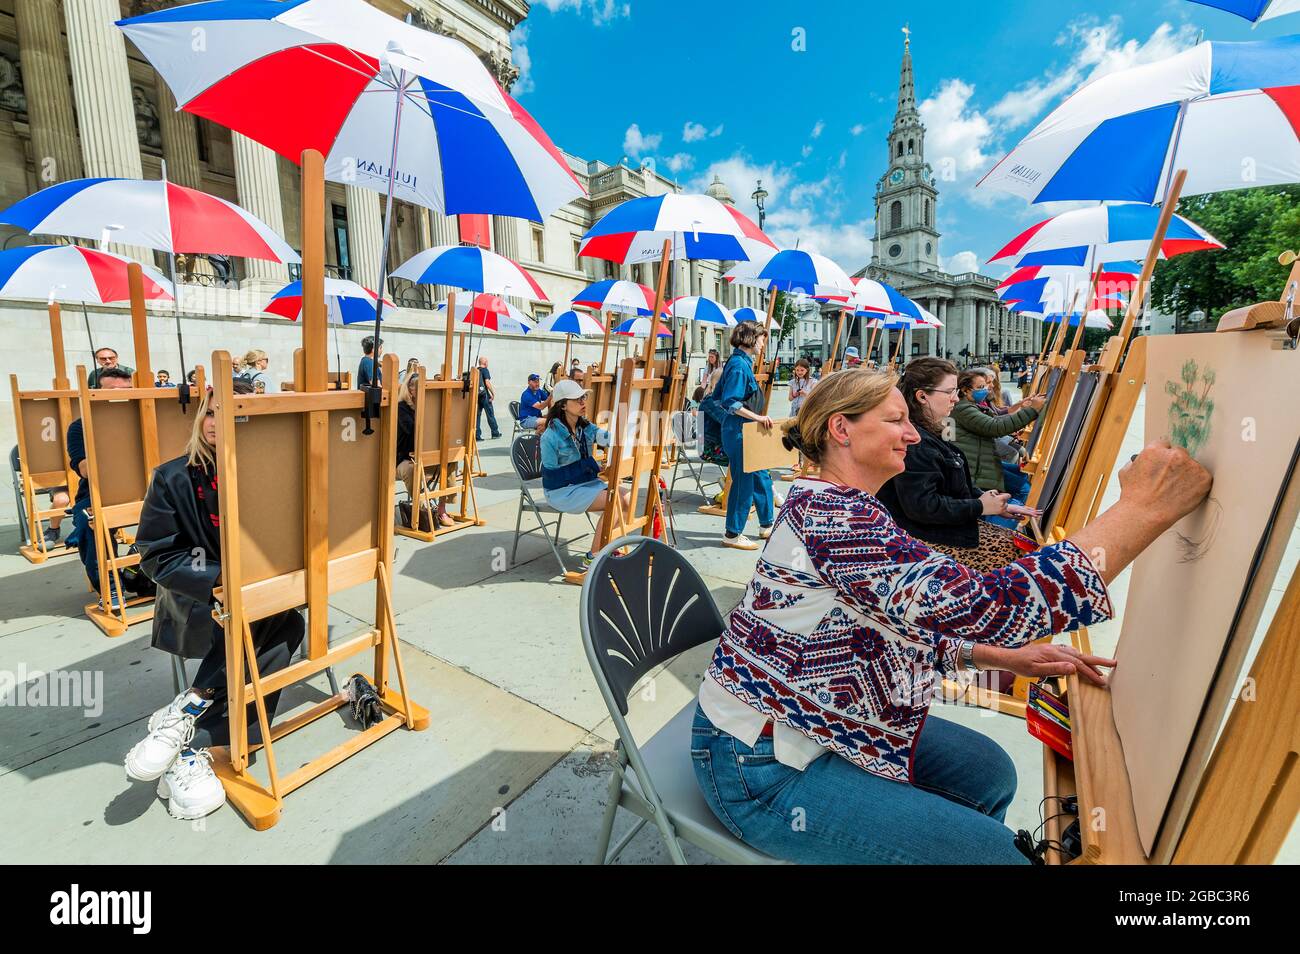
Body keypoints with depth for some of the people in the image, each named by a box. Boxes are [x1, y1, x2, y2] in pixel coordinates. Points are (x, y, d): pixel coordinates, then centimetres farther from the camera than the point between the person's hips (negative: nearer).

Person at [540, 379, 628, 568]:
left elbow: (608, 437, -11)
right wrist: (588, 465, -16)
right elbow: (551, 475, -14)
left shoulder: (585, 427, 4)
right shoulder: (551, 436, -16)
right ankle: (592, 558, -13)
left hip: (585, 482, 7)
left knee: (626, 496, -12)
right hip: (562, 491, -7)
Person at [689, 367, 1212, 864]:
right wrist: (1143, 509, -27)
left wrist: (1009, 656, 3)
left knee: (989, 772, 16)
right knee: (993, 852, -3)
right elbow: (976, 607, -34)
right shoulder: (829, 512, -26)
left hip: (817, 726, 10)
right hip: (764, 766, -9)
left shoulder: (845, 509, 7)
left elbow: (909, 627, 14)